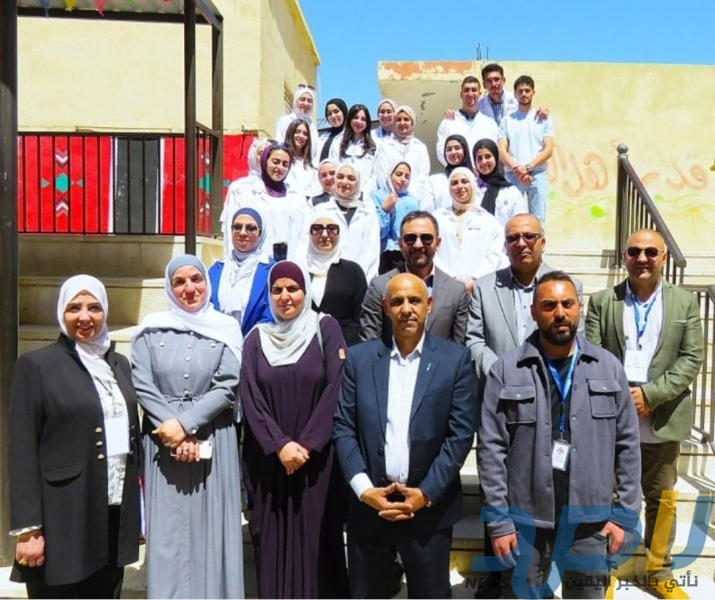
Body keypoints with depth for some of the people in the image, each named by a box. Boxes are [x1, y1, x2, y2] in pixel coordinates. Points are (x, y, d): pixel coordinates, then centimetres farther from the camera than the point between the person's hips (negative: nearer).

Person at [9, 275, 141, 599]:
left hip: (115, 516, 5)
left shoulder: (119, 364, 11)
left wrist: (137, 512, 11)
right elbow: (23, 453, -8)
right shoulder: (35, 365, -5)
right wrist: (28, 528, -13)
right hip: (62, 521, -5)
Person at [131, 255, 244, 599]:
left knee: (211, 526, 5)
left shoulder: (225, 329, 2)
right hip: (163, 438, 1)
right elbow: (142, 385, -3)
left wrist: (185, 424, -14)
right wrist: (173, 431, -11)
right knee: (167, 528, 5)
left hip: (212, 441, 0)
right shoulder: (151, 330, 4)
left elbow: (228, 387, -5)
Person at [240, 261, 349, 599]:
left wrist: (306, 444, -13)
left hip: (317, 457, -2)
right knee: (273, 541, 6)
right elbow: (250, 399, 0)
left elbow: (334, 389, -7)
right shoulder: (256, 339, 6)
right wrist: (280, 445, -12)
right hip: (269, 459, 2)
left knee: (316, 539, 3)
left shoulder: (326, 329, 0)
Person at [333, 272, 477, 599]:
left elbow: (461, 432, -5)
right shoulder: (359, 357, 3)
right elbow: (343, 427, 0)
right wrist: (363, 488, -10)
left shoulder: (455, 358, -2)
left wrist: (427, 493, -11)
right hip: (368, 504, 1)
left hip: (429, 506, -1)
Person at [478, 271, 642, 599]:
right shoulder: (506, 370, -8)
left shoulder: (608, 367, 0)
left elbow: (627, 443, 4)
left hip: (590, 520, 2)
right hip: (524, 519, -1)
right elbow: (491, 449, -7)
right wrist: (498, 520, -9)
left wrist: (625, 513, 1)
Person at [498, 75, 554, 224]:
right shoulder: (507, 120, 10)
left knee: (537, 219, -2)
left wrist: (528, 167, -13)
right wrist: (517, 169, -14)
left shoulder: (544, 118, 10)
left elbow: (548, 150, 1)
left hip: (538, 175, 0)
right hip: (512, 176, 0)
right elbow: (502, 150, 1)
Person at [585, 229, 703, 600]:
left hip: (661, 420, 1)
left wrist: (650, 395, -14)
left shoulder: (685, 303, 3)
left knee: (662, 499, 13)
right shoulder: (601, 301, 2)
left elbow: (691, 360, -3)